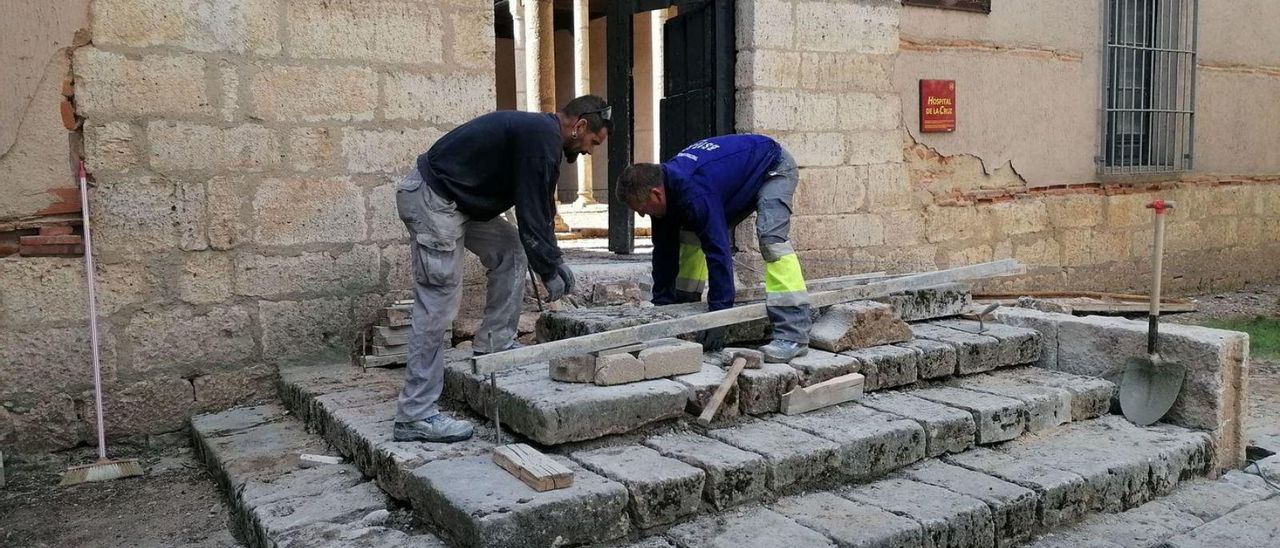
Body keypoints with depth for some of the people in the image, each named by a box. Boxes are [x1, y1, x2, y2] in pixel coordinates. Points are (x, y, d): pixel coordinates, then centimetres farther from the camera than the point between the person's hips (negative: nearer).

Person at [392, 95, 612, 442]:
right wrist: (549, 273, -6)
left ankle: (495, 345, 20)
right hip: (432, 199, -11)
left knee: (510, 251, 16)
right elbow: (532, 213, -16)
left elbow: (540, 207, 24)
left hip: (454, 199, 11)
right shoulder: (543, 138, -15)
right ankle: (415, 415, -6)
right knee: (438, 306, -10)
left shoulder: (539, 131, 17)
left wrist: (555, 261, 20)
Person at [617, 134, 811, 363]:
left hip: (773, 168, -9)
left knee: (771, 239, -28)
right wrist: (661, 306, -2)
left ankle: (794, 335, -32)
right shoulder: (665, 184, -11)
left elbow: (718, 251, -38)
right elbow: (665, 251, -3)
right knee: (692, 236, 3)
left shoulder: (693, 192, -39)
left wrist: (718, 314, -34)